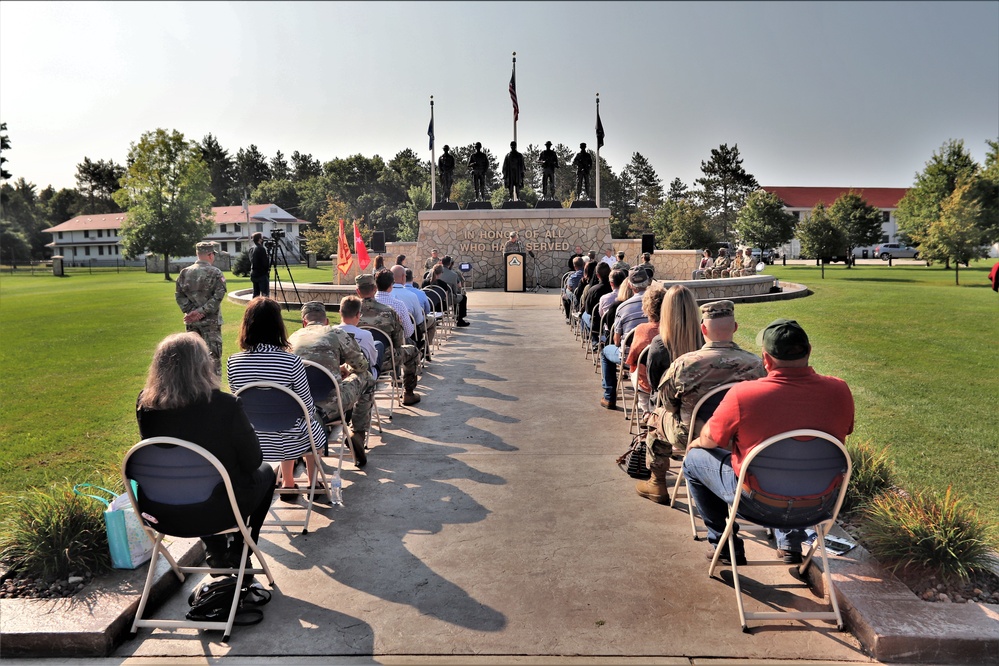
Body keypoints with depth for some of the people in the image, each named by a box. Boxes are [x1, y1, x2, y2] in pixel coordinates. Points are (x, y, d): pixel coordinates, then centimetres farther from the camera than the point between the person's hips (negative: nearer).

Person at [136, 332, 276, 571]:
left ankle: (215, 552, 36)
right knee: (265, 471, 25)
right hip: (221, 510, -4)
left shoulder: (145, 405, -13)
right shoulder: (225, 405, -27)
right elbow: (252, 461, -13)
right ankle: (239, 551, 29)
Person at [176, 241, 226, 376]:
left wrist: (190, 311, -4)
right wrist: (202, 311, -14)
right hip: (210, 321, -4)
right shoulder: (215, 273, -9)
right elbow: (218, 296, -16)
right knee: (213, 353, 1)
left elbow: (179, 294, 1)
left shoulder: (185, 272, 4)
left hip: (191, 321, 4)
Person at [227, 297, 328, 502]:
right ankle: (313, 484, 42)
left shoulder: (233, 362, -13)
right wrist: (311, 415, 11)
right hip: (289, 443, -3)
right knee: (316, 424, 31)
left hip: (251, 443, 4)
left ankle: (288, 484, 43)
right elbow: (307, 406, -12)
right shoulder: (291, 362, -23)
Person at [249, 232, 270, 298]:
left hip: (254, 274, 8)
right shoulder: (261, 249, -14)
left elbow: (251, 262, 15)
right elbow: (265, 262, -15)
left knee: (256, 294, 11)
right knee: (265, 294, -8)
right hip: (262, 275, -8)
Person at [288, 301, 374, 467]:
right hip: (330, 406, -4)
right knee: (366, 378, 21)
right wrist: (344, 369, 35)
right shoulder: (337, 334, 3)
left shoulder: (292, 339, 12)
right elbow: (362, 365, 13)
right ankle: (357, 434, 21)